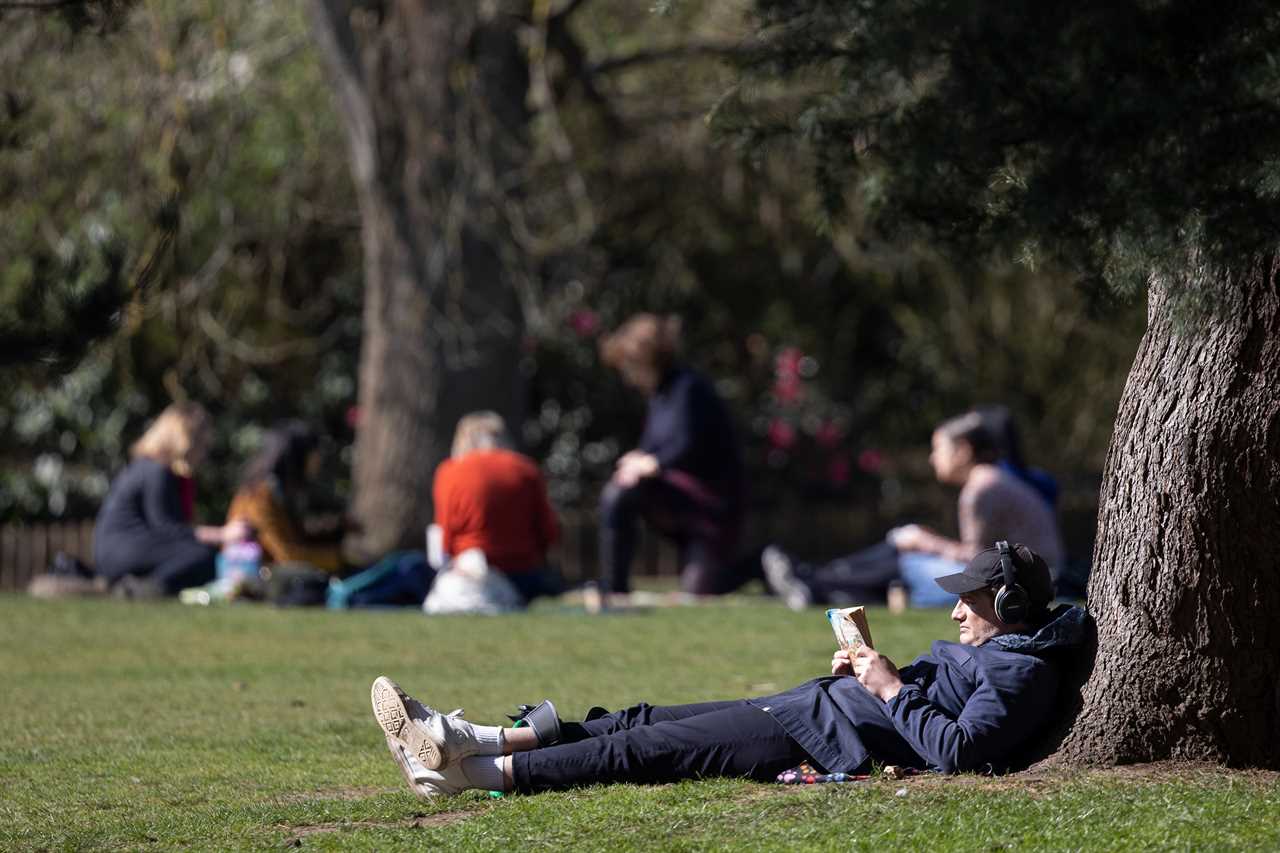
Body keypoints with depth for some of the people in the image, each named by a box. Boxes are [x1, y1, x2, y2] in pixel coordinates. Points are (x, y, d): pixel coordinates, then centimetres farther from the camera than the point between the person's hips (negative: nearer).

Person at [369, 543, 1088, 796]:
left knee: (651, 748, -9)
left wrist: (891, 689, -19)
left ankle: (480, 773, -6)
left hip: (827, 735, -10)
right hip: (811, 706, 10)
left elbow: (958, 750, -27)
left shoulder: (1020, 672, -13)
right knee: (648, 722, 6)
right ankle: (473, 742, 6)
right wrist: (867, 670, 10)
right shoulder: (984, 649, 19)